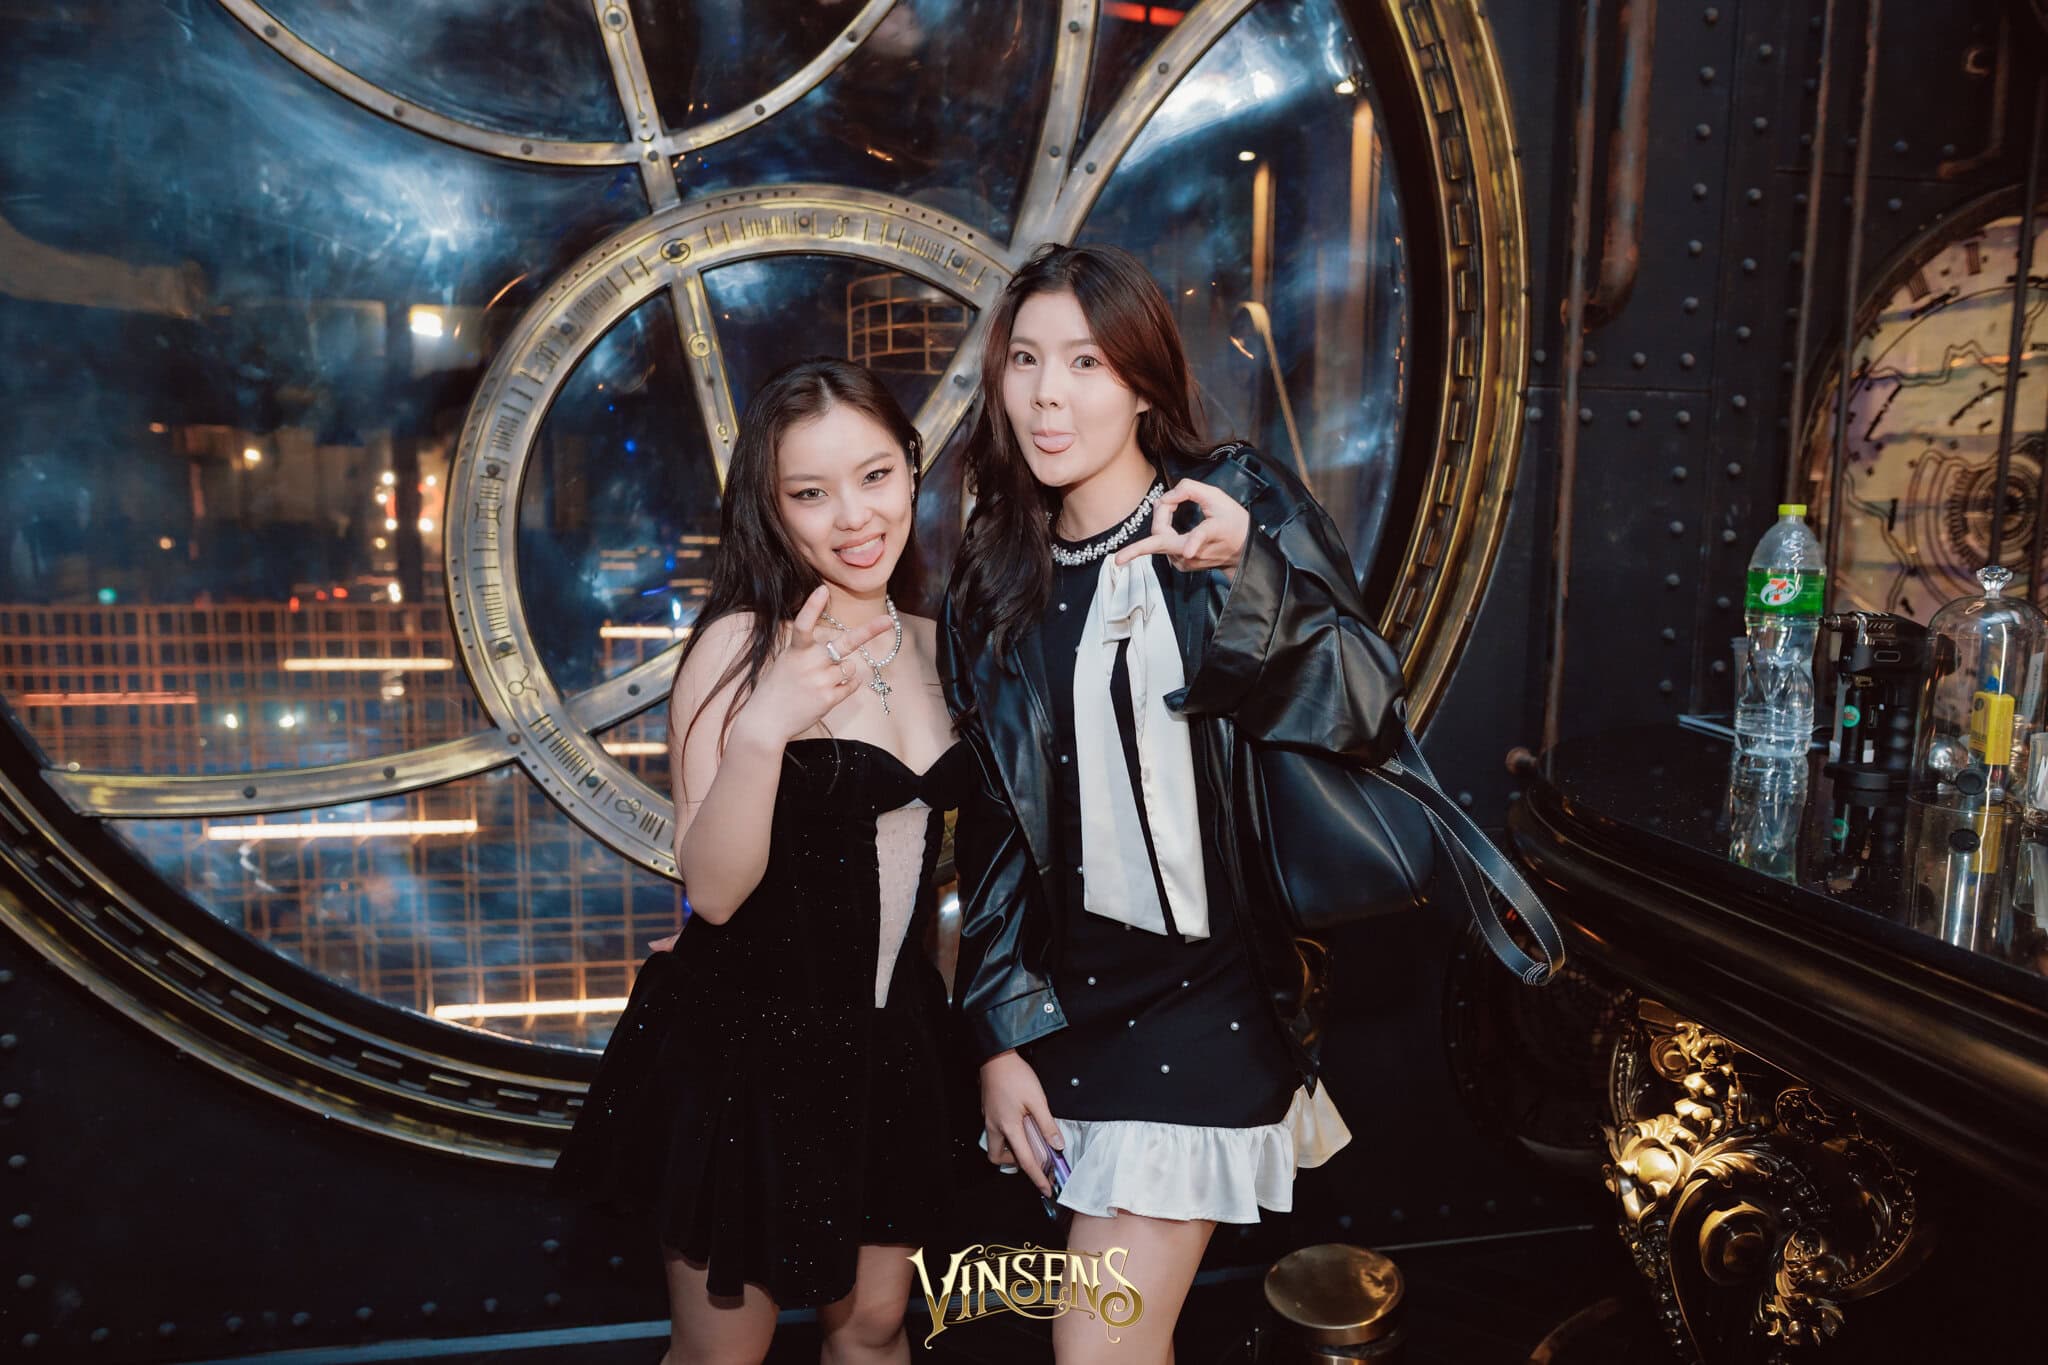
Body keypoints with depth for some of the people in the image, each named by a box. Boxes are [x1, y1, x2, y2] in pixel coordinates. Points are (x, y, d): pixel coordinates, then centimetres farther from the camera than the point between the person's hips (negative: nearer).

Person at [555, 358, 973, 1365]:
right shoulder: (741, 645, -16)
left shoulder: (934, 643, 1)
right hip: (747, 1052, -5)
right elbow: (712, 889, -22)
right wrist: (759, 731, -35)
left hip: (889, 1047, 5)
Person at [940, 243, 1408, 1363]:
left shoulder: (1246, 505, -4)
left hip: (1214, 987, -3)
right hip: (1070, 994, 4)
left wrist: (1248, 577, -29)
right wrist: (1000, 1038, 3)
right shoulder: (993, 583, 6)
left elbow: (1366, 718, -14)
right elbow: (989, 828, 7)